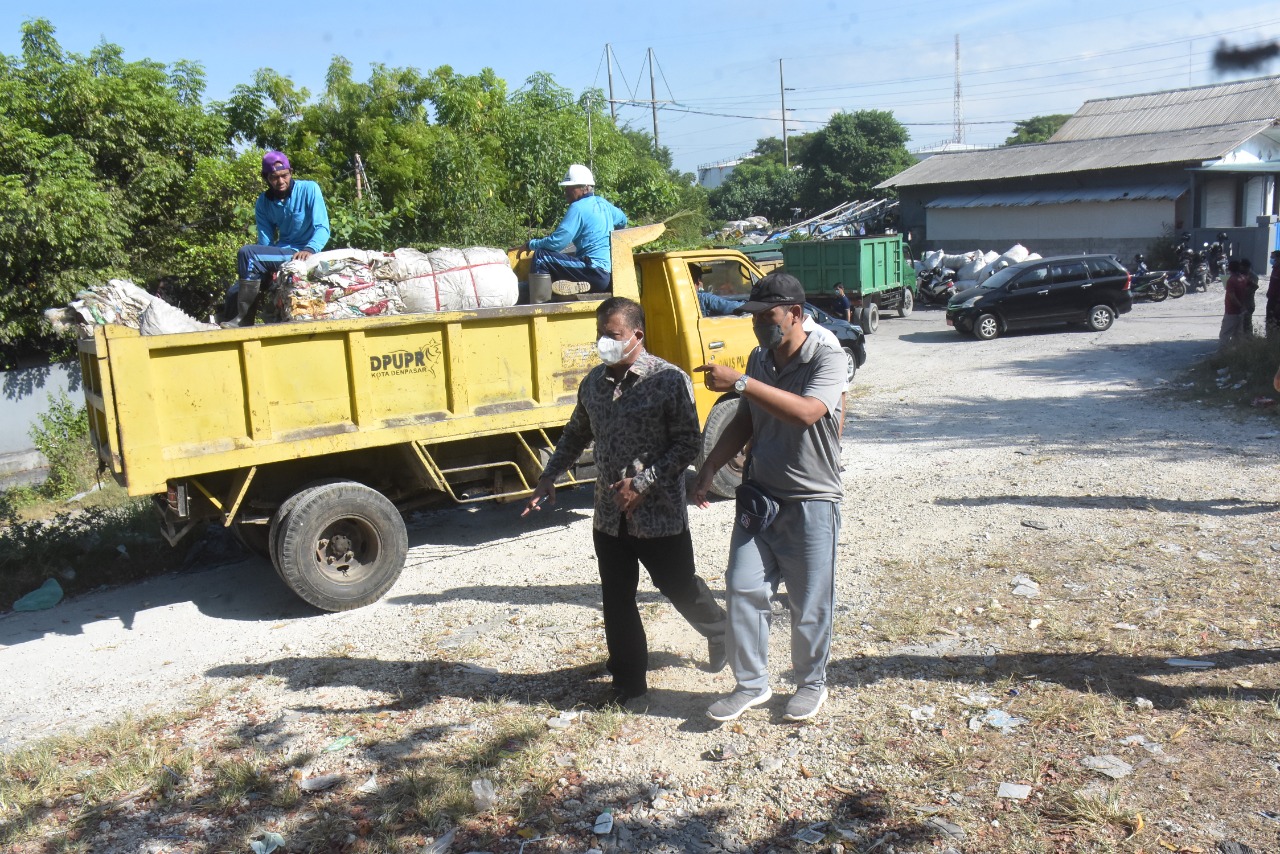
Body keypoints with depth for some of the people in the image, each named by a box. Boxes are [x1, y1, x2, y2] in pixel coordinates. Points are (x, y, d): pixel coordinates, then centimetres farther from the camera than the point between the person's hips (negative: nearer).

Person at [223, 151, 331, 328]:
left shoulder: (309, 189, -8)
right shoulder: (263, 202, 8)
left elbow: (322, 228, -16)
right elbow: (265, 241, 4)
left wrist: (309, 249, -35)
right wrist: (262, 270, -14)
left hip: (303, 254, -6)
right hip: (281, 254, 6)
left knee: (247, 253, -25)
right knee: (234, 293, -6)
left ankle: (244, 319, -20)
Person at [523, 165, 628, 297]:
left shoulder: (578, 208, -10)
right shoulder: (602, 203, 14)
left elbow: (557, 243, -15)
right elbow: (623, 220, 33)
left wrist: (531, 244, 0)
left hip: (596, 274, -9)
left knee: (540, 256, -13)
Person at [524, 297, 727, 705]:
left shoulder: (669, 379, -12)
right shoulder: (593, 381, 7)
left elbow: (688, 442, -14)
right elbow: (576, 434, 20)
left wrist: (644, 483, -21)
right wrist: (549, 477, 10)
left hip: (659, 514, -5)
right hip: (609, 515, 5)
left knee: (680, 588, 11)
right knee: (617, 599, 8)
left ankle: (719, 631, 42)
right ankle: (628, 678, 24)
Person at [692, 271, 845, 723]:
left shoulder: (827, 361, -15)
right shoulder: (758, 360, 7)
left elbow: (805, 412, -34)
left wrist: (740, 382, -35)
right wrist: (709, 468, 6)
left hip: (812, 503, -5)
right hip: (759, 497, 6)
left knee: (809, 603, 7)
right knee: (742, 589, 2)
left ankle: (811, 684, 28)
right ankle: (751, 684, 18)